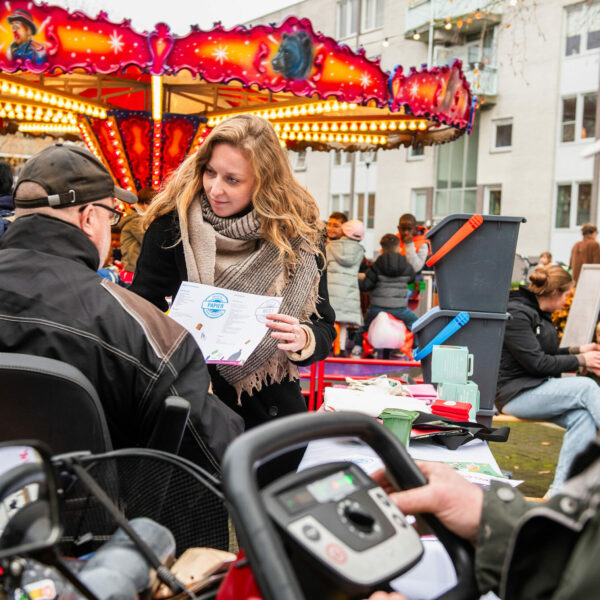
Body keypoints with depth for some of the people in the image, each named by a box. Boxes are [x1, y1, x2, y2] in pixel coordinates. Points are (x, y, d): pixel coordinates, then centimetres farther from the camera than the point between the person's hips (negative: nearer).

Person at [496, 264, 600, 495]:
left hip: (536, 389, 9)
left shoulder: (538, 313, 16)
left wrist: (577, 350, 15)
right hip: (516, 394, -9)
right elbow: (537, 362, -18)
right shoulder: (516, 314, -15)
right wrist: (580, 360, -8)